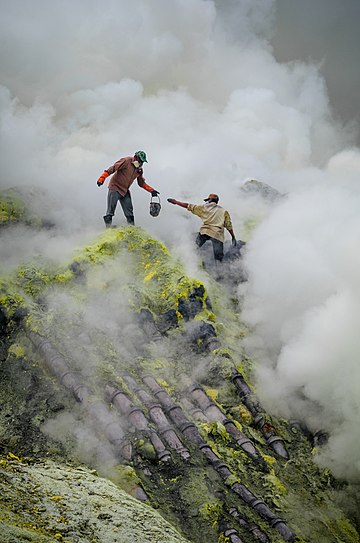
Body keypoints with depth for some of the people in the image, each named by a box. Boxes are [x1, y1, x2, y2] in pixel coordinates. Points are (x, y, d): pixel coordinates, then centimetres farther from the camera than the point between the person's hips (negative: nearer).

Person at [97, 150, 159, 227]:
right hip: (115, 188, -6)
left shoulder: (139, 170, 7)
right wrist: (102, 178, -25)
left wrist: (151, 190, 9)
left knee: (129, 212, 2)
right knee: (110, 210, -6)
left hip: (125, 191, 6)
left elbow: (141, 183, 18)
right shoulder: (126, 161, -14)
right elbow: (113, 168, -18)